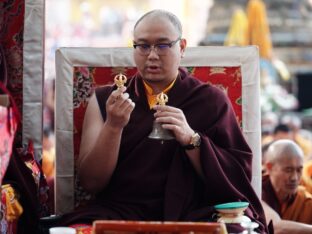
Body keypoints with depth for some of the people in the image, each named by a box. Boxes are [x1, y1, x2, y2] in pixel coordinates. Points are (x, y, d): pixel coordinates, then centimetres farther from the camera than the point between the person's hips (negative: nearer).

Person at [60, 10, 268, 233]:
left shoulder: (211, 100, 10)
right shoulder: (104, 100, 11)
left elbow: (238, 180, 1)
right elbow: (91, 182, 2)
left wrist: (191, 139, -12)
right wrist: (113, 126, -13)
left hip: (192, 213, 0)